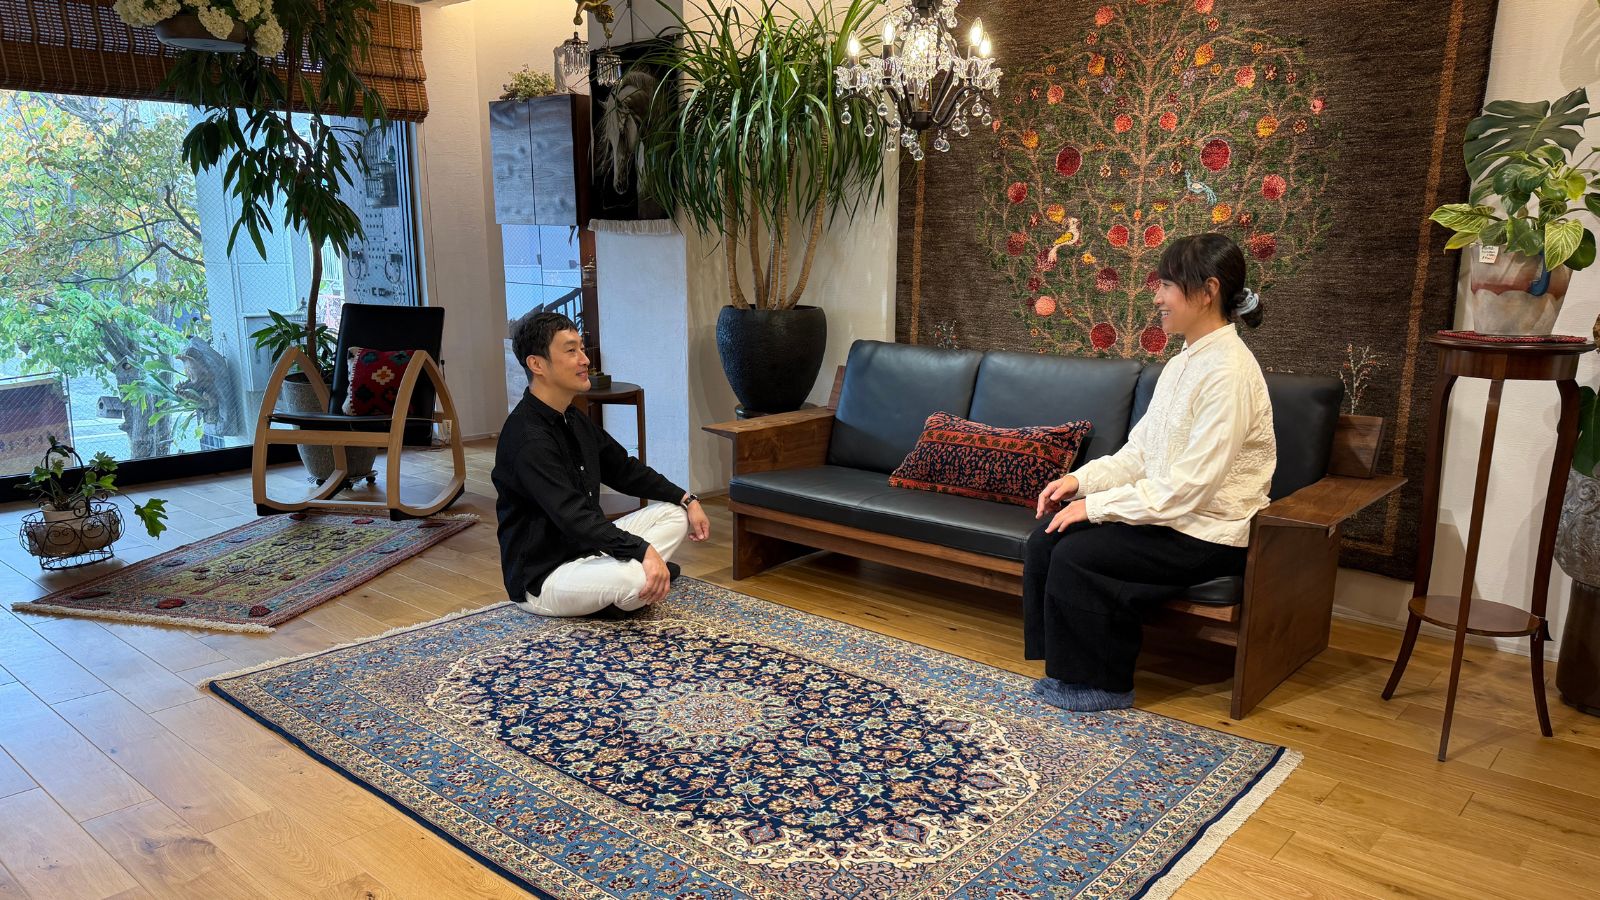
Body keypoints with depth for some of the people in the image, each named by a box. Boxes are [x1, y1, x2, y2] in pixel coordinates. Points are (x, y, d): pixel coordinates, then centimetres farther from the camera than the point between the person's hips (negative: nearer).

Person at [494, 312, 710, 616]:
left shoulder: (574, 421, 7)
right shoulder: (528, 439, -24)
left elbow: (624, 470, 16)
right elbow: (572, 516, -33)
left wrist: (687, 499, 6)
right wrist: (643, 550, -40)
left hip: (586, 549, 10)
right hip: (543, 577, -10)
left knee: (675, 512, 8)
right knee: (638, 580, -35)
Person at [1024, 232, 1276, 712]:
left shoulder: (1228, 372, -20)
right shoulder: (1183, 363, 10)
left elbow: (1189, 485, -24)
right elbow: (1139, 452, 11)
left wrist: (1096, 505, -20)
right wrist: (1081, 479, -4)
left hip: (1209, 532, -9)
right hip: (1169, 511, 9)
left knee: (1076, 556, -20)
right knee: (1046, 537, -6)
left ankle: (1103, 684, 0)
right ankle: (1068, 667, 5)